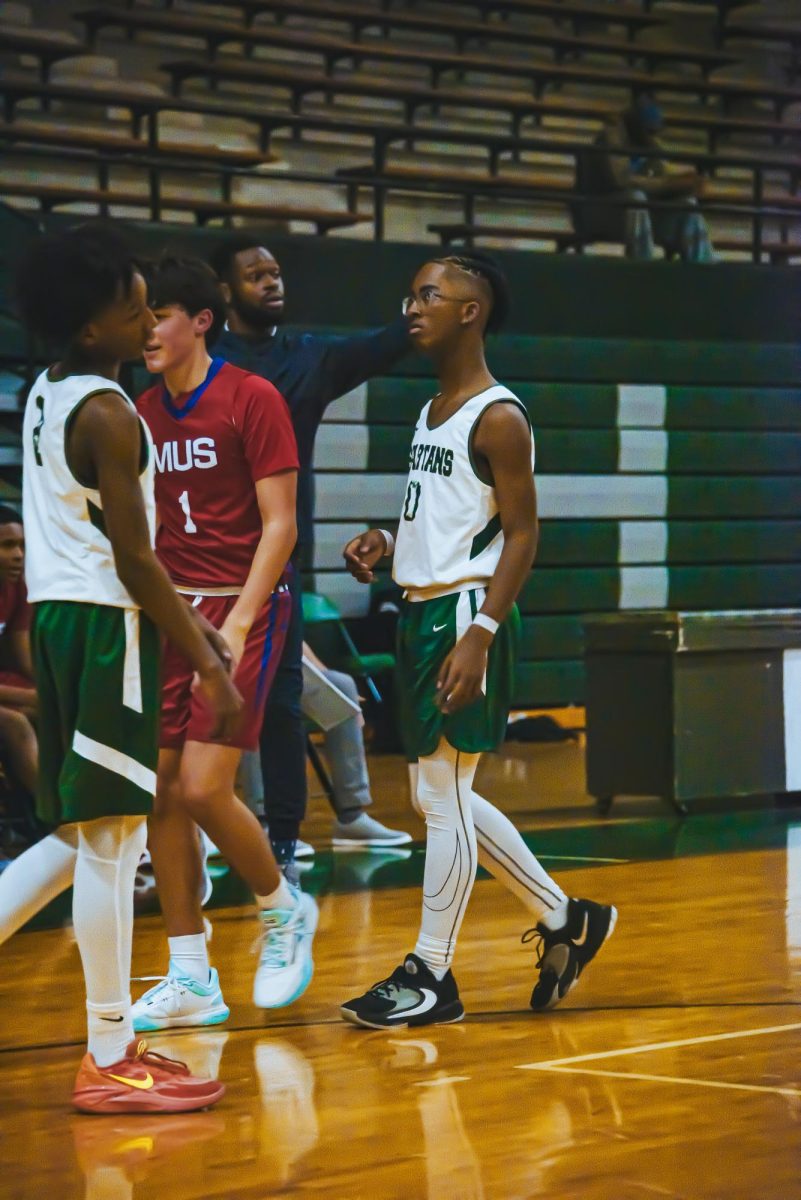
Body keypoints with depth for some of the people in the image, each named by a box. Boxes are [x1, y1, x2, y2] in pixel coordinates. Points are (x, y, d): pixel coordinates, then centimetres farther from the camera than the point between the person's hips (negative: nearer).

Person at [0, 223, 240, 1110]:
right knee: (110, 835, -5)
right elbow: (133, 556, -17)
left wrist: (187, 621, 23)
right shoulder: (106, 415, -15)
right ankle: (110, 1061, 0)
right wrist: (206, 664, -12)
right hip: (102, 624, -9)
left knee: (84, 834, 16)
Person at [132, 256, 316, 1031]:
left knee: (202, 788, -14)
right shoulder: (141, 414, 10)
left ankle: (283, 911, 13)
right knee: (160, 793, 1)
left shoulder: (251, 399, -7)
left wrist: (235, 625, -18)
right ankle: (190, 981, 9)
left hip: (241, 609, -6)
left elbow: (279, 524, -10)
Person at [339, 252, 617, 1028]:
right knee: (440, 796, 13)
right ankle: (564, 920, 25)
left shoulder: (498, 418, -12)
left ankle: (431, 976, 2)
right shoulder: (431, 413, 15)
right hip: (421, 611, 10)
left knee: (444, 796, -5)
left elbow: (521, 534, -15)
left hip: (467, 615, -10)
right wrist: (387, 543, 7)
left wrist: (480, 634, -22)